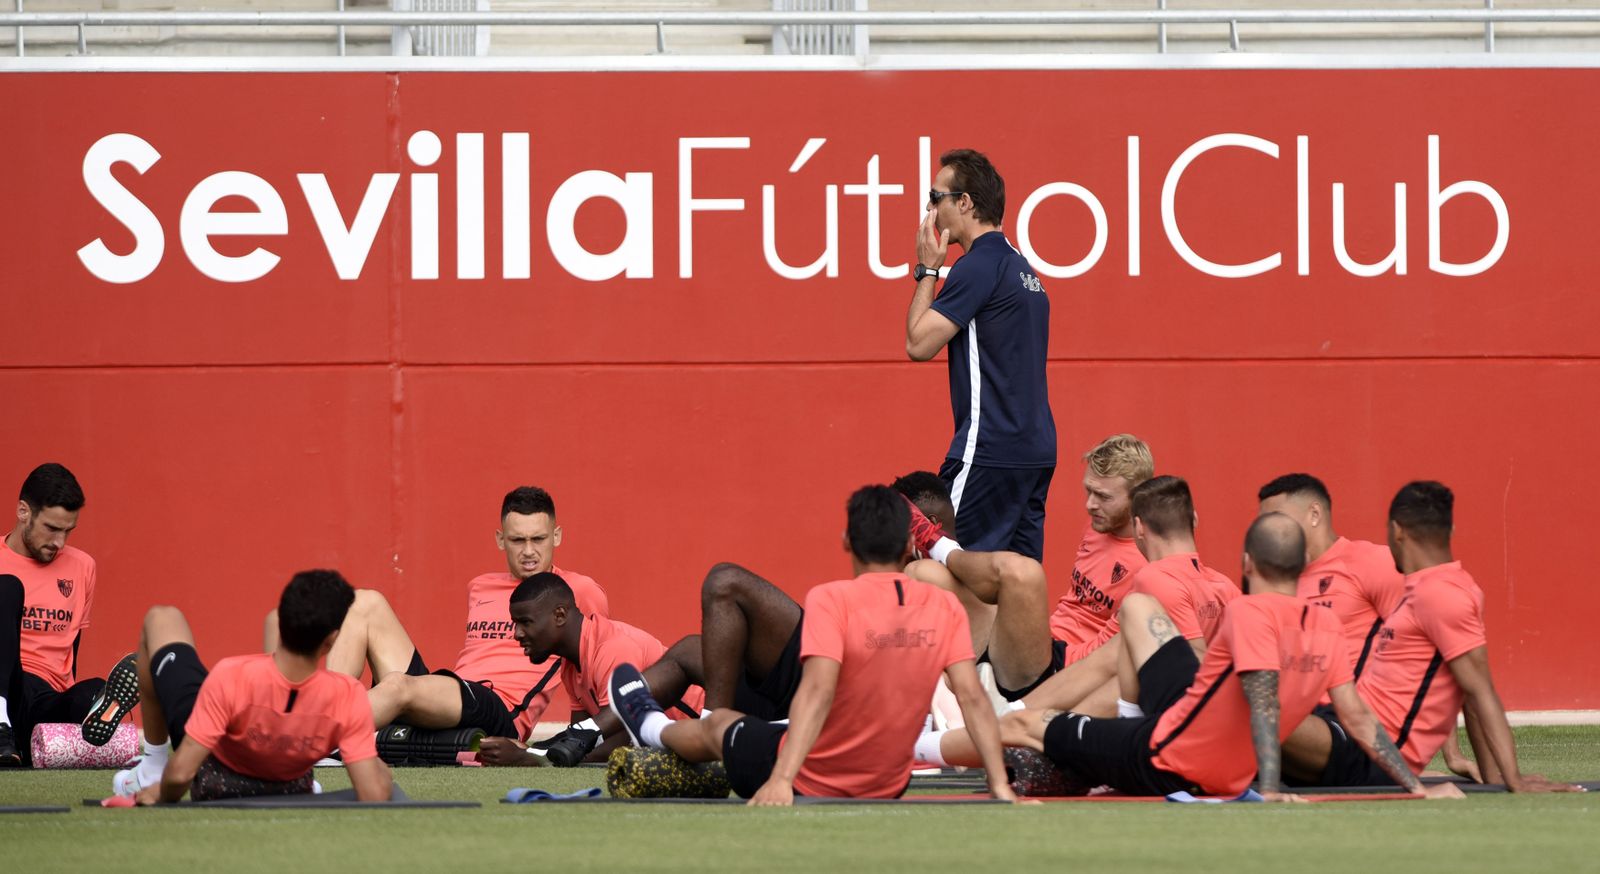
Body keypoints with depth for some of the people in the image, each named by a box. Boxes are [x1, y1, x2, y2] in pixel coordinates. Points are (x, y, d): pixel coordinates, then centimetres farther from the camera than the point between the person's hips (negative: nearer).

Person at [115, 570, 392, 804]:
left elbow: (180, 773, -39)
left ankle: (152, 766, 25)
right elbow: (374, 797, -35)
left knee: (162, 619, 15)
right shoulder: (348, 697, -37)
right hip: (288, 788, 2)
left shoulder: (231, 678, -42)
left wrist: (163, 797, -16)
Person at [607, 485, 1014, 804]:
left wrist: (780, 780, -37)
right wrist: (999, 785, -12)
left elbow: (817, 692, -30)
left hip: (811, 782, -3)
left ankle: (651, 727, 63)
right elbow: (972, 698, -12)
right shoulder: (945, 608, -8)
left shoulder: (831, 601, -20)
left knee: (717, 725, 31)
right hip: (888, 789, 4)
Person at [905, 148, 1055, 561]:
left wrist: (927, 270, -2)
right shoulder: (1019, 267, 18)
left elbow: (919, 344, -11)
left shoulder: (979, 266, -12)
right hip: (1036, 451, 9)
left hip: (989, 454, -9)